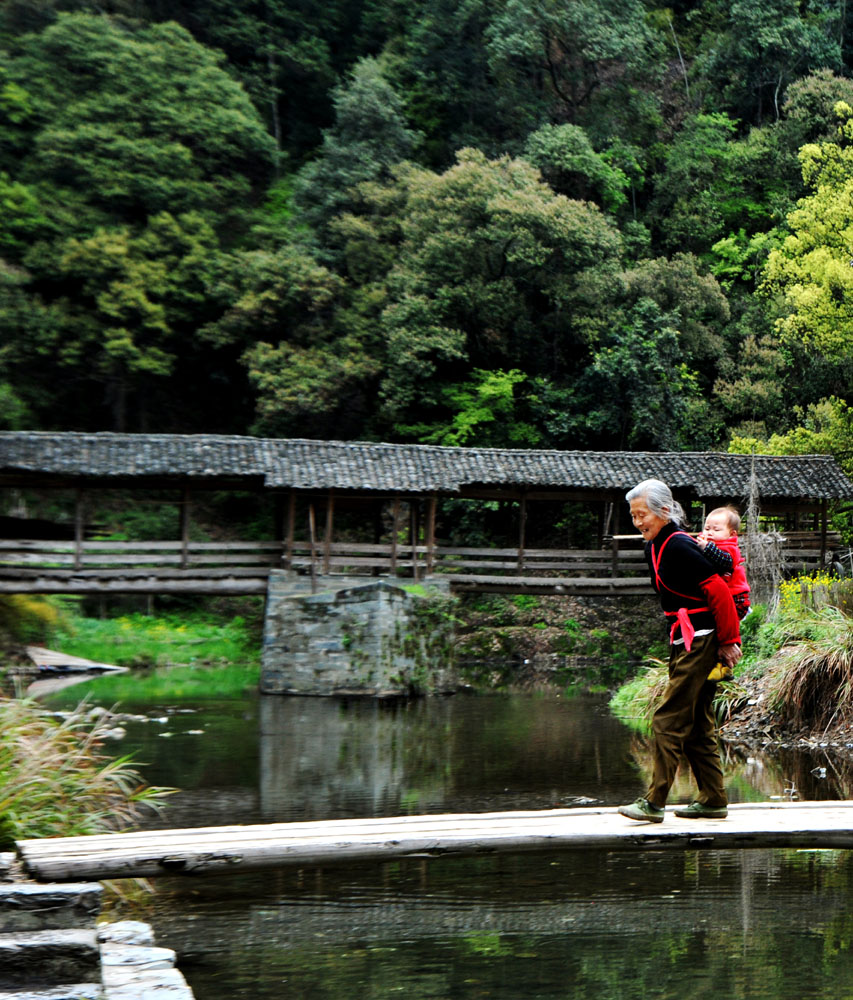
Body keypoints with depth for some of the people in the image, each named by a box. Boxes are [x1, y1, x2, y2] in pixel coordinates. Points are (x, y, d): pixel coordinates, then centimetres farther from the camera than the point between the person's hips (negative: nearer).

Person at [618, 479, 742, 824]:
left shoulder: (679, 547, -17)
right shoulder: (655, 548, 12)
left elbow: (719, 592, -19)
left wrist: (728, 641, -12)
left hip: (698, 643, -10)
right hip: (684, 643, 10)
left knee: (669, 721, -9)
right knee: (696, 726, 12)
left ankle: (654, 801, -8)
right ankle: (713, 801, 17)